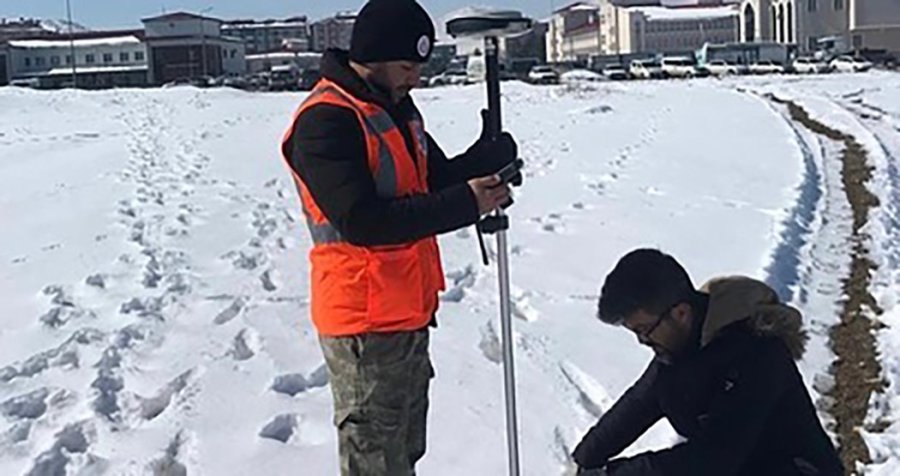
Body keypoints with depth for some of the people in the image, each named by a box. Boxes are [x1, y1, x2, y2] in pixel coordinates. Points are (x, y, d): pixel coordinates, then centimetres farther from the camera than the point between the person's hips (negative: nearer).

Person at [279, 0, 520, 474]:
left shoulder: (396, 106, 10)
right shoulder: (325, 120, -20)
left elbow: (436, 179, 12)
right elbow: (362, 220, -27)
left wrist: (489, 156, -10)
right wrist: (465, 204, -25)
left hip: (409, 311, 9)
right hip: (365, 322, -9)